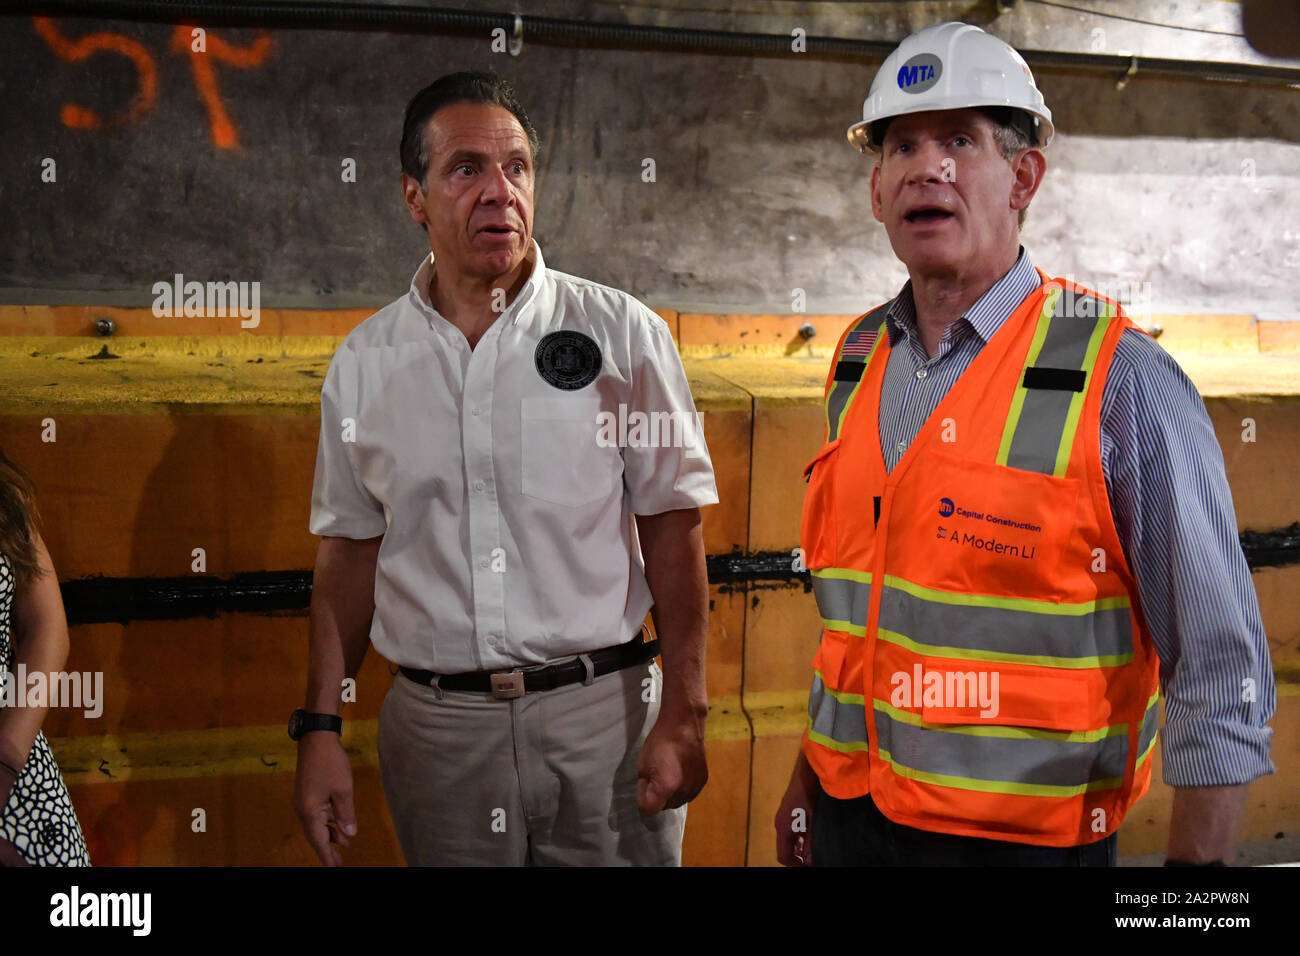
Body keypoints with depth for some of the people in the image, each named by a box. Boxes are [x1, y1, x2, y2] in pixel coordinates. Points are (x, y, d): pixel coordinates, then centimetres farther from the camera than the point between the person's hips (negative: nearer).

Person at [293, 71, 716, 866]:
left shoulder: (622, 333, -3)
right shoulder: (362, 364, 5)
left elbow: (673, 526, -4)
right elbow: (351, 551, 9)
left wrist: (683, 715, -9)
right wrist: (320, 728, 4)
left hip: (604, 712, -2)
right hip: (435, 728, 2)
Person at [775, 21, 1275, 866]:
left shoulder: (1118, 378, -14)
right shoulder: (858, 363, 3)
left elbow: (1221, 667, -11)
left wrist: (1196, 859, -12)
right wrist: (810, 778, 15)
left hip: (1023, 834, -5)